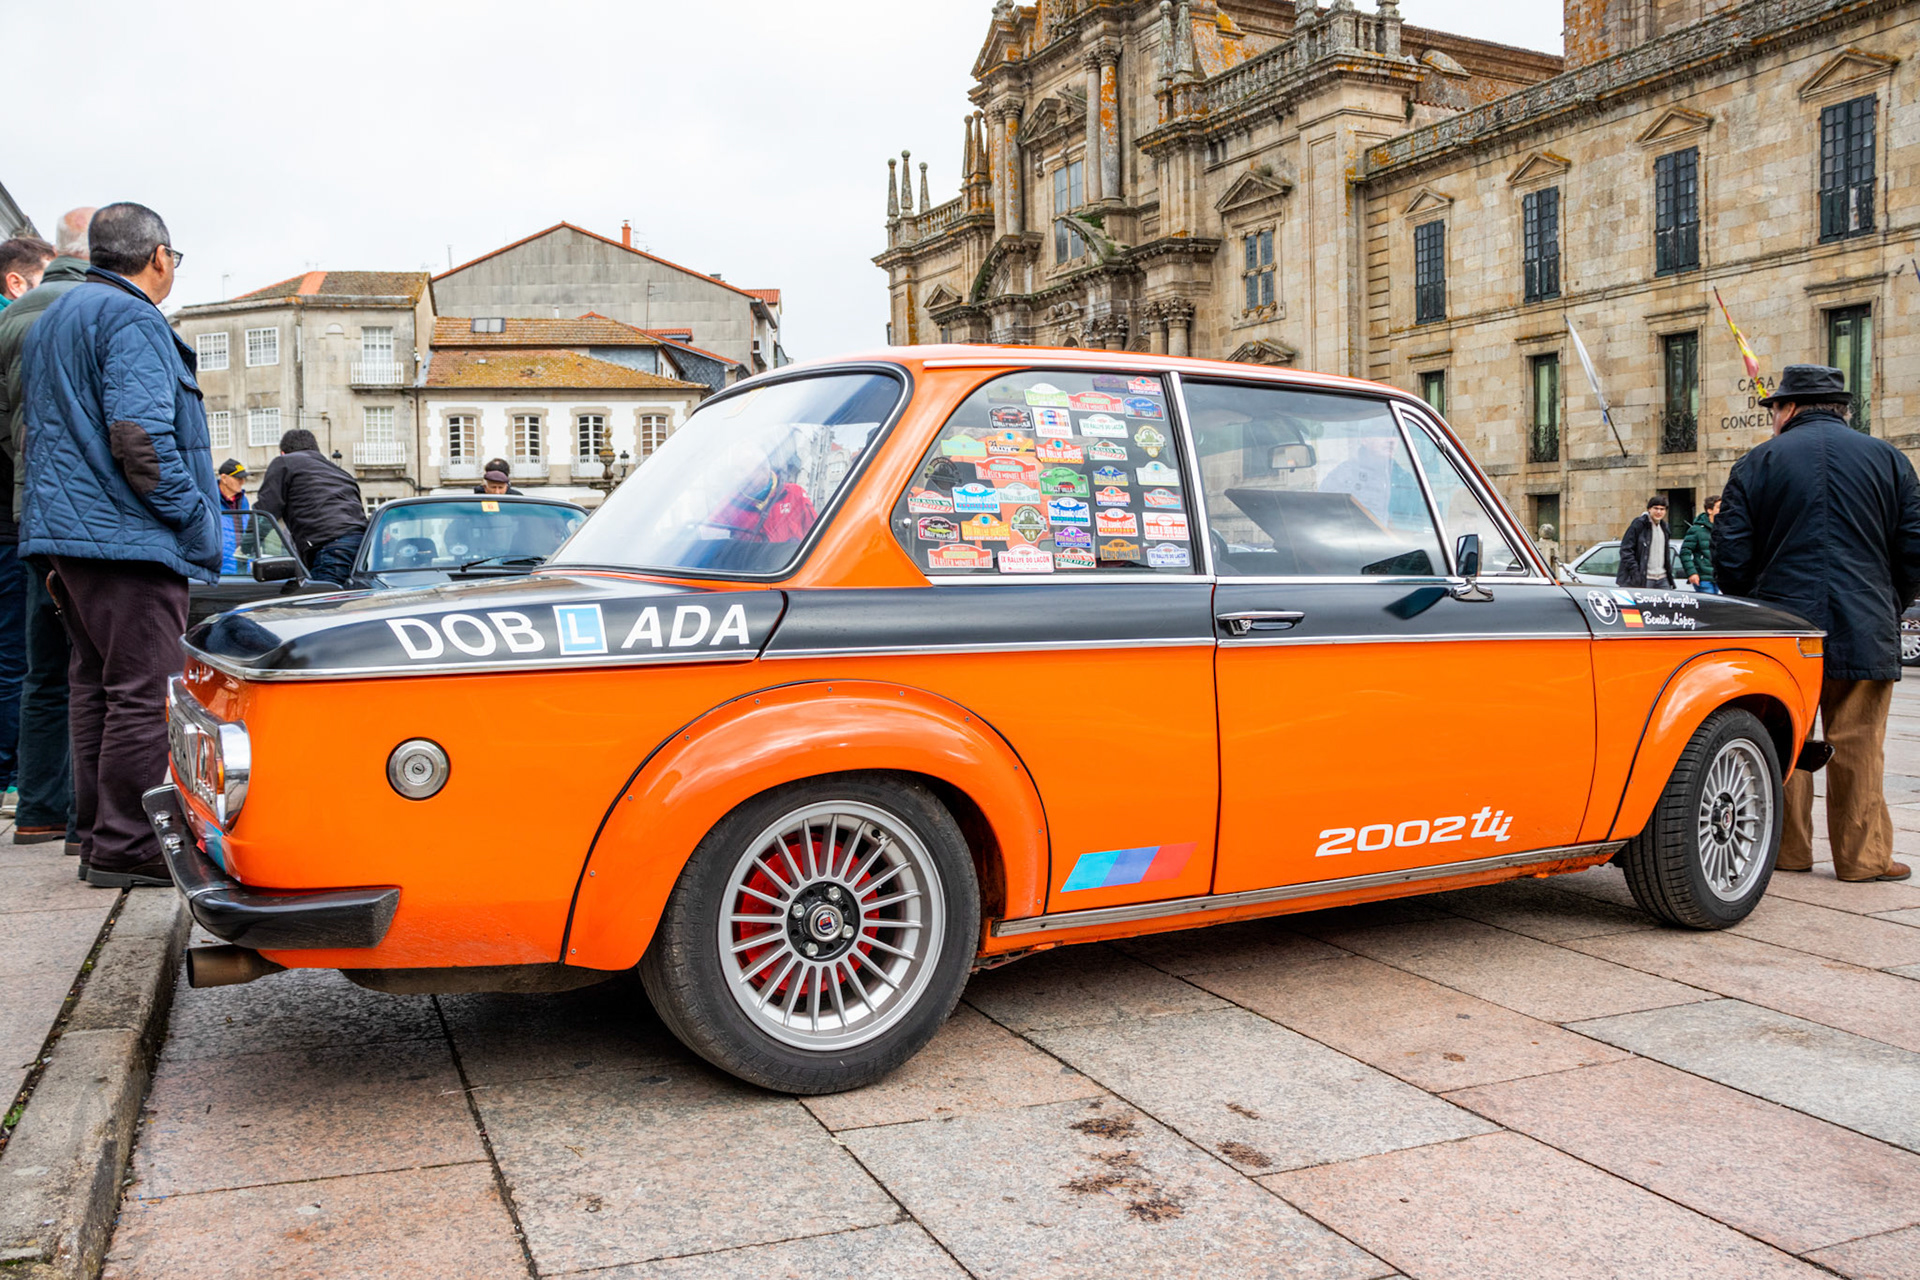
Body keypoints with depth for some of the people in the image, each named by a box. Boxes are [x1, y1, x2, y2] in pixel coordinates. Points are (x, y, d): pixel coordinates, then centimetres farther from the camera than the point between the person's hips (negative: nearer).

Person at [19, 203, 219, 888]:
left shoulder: (51, 321, 22)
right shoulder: (132, 320, -10)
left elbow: (38, 434, 27)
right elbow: (140, 438, -20)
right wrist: (196, 524, -13)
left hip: (67, 531, 10)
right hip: (129, 537, -10)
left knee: (97, 688, 13)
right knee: (142, 695, -6)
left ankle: (98, 835, 19)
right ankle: (127, 848, -4)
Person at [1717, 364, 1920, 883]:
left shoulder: (1756, 464, 1)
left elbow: (1731, 559, -3)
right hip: (1865, 634, 1)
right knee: (1858, 748, 7)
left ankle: (1786, 849, 17)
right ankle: (1862, 856, 12)